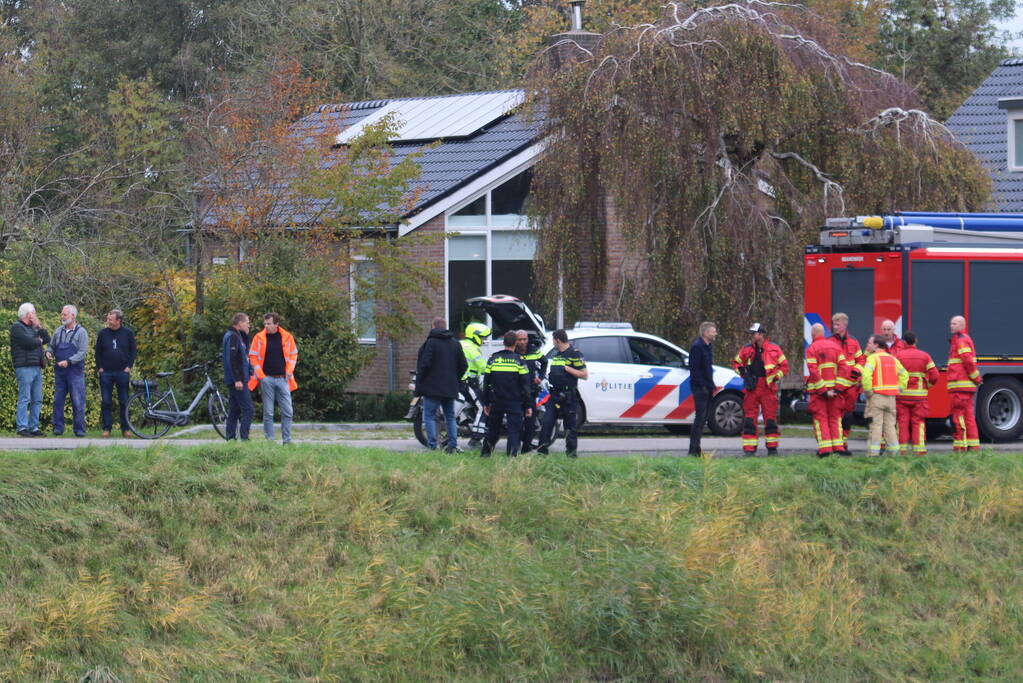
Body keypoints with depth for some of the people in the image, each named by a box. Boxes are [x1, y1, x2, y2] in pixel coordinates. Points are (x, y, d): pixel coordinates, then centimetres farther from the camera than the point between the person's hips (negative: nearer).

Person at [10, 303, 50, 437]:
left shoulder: (33, 327, 21)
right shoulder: (17, 327, -5)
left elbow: (47, 339, 14)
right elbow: (28, 343, -17)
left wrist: (39, 326, 5)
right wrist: (39, 341, 2)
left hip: (37, 368, 8)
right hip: (25, 368, -8)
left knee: (37, 400, 7)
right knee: (24, 398, -9)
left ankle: (34, 427, 11)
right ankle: (22, 427, -9)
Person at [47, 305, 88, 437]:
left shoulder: (81, 332, -3)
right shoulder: (59, 331, 13)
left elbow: (82, 352, -11)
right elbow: (52, 346, 21)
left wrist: (68, 361, -21)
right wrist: (49, 352, -3)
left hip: (75, 371, -5)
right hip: (60, 371, 5)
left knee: (77, 401, -6)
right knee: (58, 400, 3)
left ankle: (79, 429, -2)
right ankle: (58, 427, 7)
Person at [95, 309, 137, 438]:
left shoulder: (128, 333, 2)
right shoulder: (103, 333, 5)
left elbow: (133, 351, 6)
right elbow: (97, 351, 9)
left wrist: (128, 366, -3)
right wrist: (100, 367, 1)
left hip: (122, 372, -1)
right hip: (106, 373, 1)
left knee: (124, 402, 2)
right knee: (106, 402, 1)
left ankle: (125, 429, 7)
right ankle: (106, 428, 6)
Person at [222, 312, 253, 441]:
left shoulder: (237, 336, 18)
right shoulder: (233, 337, -13)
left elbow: (245, 352, 25)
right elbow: (232, 359, -20)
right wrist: (237, 380, -23)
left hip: (235, 381, 10)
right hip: (238, 381, -10)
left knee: (234, 410, 11)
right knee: (247, 409, -11)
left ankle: (230, 437, 12)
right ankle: (244, 438, -14)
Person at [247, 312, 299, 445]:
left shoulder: (287, 337, 3)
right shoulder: (259, 337, -1)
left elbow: (293, 355, 12)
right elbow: (253, 357, 2)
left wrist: (289, 371, 0)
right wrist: (261, 375, -7)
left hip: (282, 378, 1)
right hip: (267, 379, -1)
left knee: (287, 411, 0)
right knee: (268, 412, 0)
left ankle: (287, 440, 8)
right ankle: (269, 440, 5)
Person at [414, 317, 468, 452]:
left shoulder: (430, 342, -10)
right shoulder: (455, 343, 9)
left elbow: (425, 365, -15)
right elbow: (464, 365, 10)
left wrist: (419, 383, -5)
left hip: (432, 387, -6)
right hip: (450, 389, 6)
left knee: (429, 416, -2)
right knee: (450, 416, 14)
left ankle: (432, 446, -10)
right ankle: (453, 445, 8)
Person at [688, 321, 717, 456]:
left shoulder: (708, 346, 16)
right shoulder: (697, 347, -14)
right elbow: (694, 369, -18)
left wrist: (711, 385, 16)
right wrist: (702, 385, -20)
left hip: (707, 388, 9)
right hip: (700, 387, -9)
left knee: (703, 417, 10)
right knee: (700, 416, -11)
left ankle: (696, 448, 15)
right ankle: (694, 449, -10)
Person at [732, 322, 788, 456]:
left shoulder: (774, 349, 1)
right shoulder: (746, 350, 8)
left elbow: (784, 366, 7)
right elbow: (736, 363, 20)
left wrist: (776, 377, -5)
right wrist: (743, 373, 3)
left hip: (768, 388, -2)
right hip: (751, 388, 2)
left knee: (770, 418, 3)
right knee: (749, 419, -1)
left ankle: (772, 448, 13)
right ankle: (749, 449, 2)